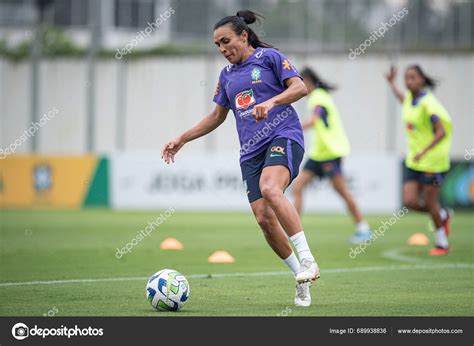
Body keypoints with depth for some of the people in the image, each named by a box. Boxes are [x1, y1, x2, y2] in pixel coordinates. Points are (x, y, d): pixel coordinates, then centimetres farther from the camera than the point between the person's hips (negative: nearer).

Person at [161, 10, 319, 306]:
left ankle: (307, 259, -34)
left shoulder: (269, 57, 3)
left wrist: (270, 102, -22)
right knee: (263, 217, -9)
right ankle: (302, 280, 3)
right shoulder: (227, 75, 21)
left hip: (283, 135, -6)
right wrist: (182, 140, 27)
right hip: (252, 151, 6)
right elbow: (217, 116, 31)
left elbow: (300, 87, -7)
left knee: (270, 189, -34)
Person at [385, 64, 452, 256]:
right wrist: (391, 83, 38)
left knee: (430, 202, 1)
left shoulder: (428, 103, -19)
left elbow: (441, 132, -24)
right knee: (410, 202, -1)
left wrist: (424, 152, -31)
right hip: (413, 160, 7)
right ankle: (442, 215, 27)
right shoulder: (410, 97, 4)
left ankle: (442, 243, 19)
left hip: (433, 160, -7)